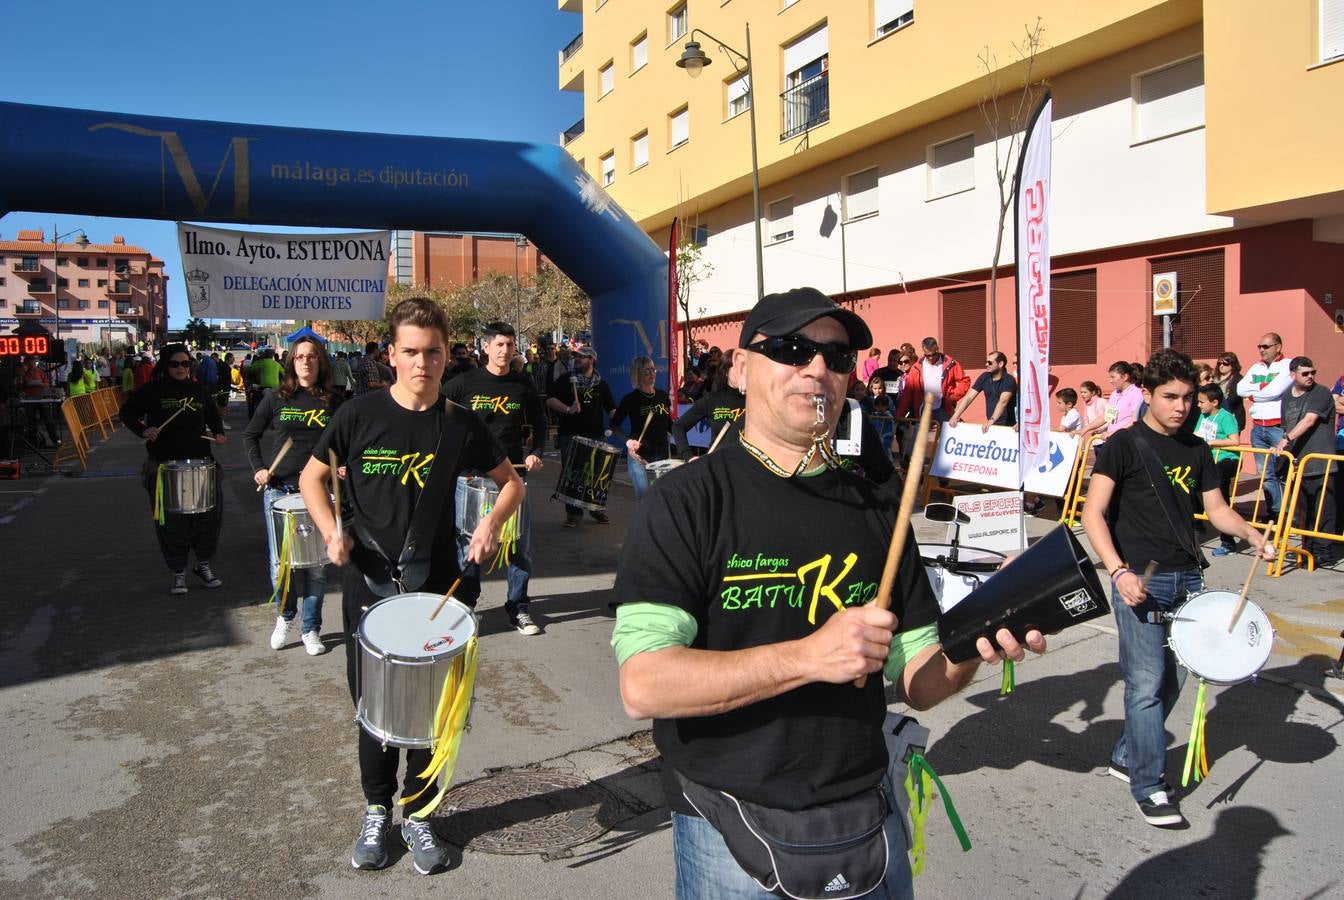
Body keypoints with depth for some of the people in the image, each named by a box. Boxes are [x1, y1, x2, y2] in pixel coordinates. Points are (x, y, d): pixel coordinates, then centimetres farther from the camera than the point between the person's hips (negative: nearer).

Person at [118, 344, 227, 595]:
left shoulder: (198, 389, 7)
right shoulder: (152, 391, -2)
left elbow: (213, 414, 21)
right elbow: (127, 412, 4)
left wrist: (218, 432, 4)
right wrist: (143, 430, -13)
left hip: (200, 461, 3)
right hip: (164, 465, -3)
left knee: (209, 514, 4)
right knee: (171, 521, 1)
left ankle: (204, 563, 24)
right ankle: (178, 572, 16)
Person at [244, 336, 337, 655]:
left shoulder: (332, 402, 3)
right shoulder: (277, 398, 3)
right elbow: (250, 435, 12)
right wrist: (258, 468, -1)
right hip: (279, 488, 0)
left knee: (316, 562, 3)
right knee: (280, 561, 4)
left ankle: (310, 629, 17)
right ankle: (285, 615, 30)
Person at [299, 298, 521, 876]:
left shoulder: (461, 426, -3)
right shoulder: (360, 415, -6)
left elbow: (511, 481, 9)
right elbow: (312, 475, 4)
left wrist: (493, 520, -11)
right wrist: (331, 530, -12)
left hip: (437, 586, 1)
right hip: (369, 583, 0)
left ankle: (417, 813, 31)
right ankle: (377, 810, 34)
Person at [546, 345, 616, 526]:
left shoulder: (601, 385, 9)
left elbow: (611, 408, 12)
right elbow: (550, 400, -5)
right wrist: (568, 409, -21)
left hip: (594, 436, 1)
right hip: (569, 434, -1)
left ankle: (597, 508, 23)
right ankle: (574, 512, 9)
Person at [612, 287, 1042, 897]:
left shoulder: (876, 512, 2)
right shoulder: (686, 503, -13)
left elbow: (917, 683, 4)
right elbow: (644, 686, -22)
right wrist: (808, 656, -29)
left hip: (868, 820, 5)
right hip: (734, 836, -4)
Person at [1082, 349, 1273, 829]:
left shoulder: (1196, 450, 11)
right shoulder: (1123, 445, -8)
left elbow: (1216, 508, 18)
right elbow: (1093, 515, -13)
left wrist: (1252, 534, -2)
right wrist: (1118, 571, -23)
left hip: (1188, 577, 7)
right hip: (1140, 579, -6)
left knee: (1173, 678, 12)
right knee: (1147, 682, -5)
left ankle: (1126, 756, 29)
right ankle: (1150, 787, 6)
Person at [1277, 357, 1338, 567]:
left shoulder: (1322, 393, -5)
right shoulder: (1287, 397, 14)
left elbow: (1309, 420, -19)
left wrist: (1286, 438, -27)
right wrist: (1283, 447, 13)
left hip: (1321, 465, -6)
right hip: (1298, 464, 6)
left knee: (1323, 511, -4)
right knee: (1304, 511, 11)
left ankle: (1324, 553, 2)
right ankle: (1308, 549, 19)